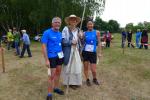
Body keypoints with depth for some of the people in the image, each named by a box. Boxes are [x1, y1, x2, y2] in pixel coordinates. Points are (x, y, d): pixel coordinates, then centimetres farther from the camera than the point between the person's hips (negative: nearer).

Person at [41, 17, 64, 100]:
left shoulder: (60, 33, 8)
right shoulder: (47, 32, -11)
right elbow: (44, 47, -15)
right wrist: (46, 60, -19)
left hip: (60, 55, 6)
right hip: (52, 56, -6)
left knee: (58, 73, 15)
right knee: (52, 75, -3)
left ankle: (56, 88, 33)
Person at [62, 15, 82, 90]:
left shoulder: (77, 30, 12)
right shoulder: (66, 29, -6)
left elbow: (79, 41, 16)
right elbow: (63, 41, -11)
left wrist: (80, 37, -4)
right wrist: (71, 42, -17)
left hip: (76, 50, 6)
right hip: (68, 50, -6)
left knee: (77, 65, 9)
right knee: (69, 66, 3)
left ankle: (76, 82, 23)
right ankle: (70, 82, 16)